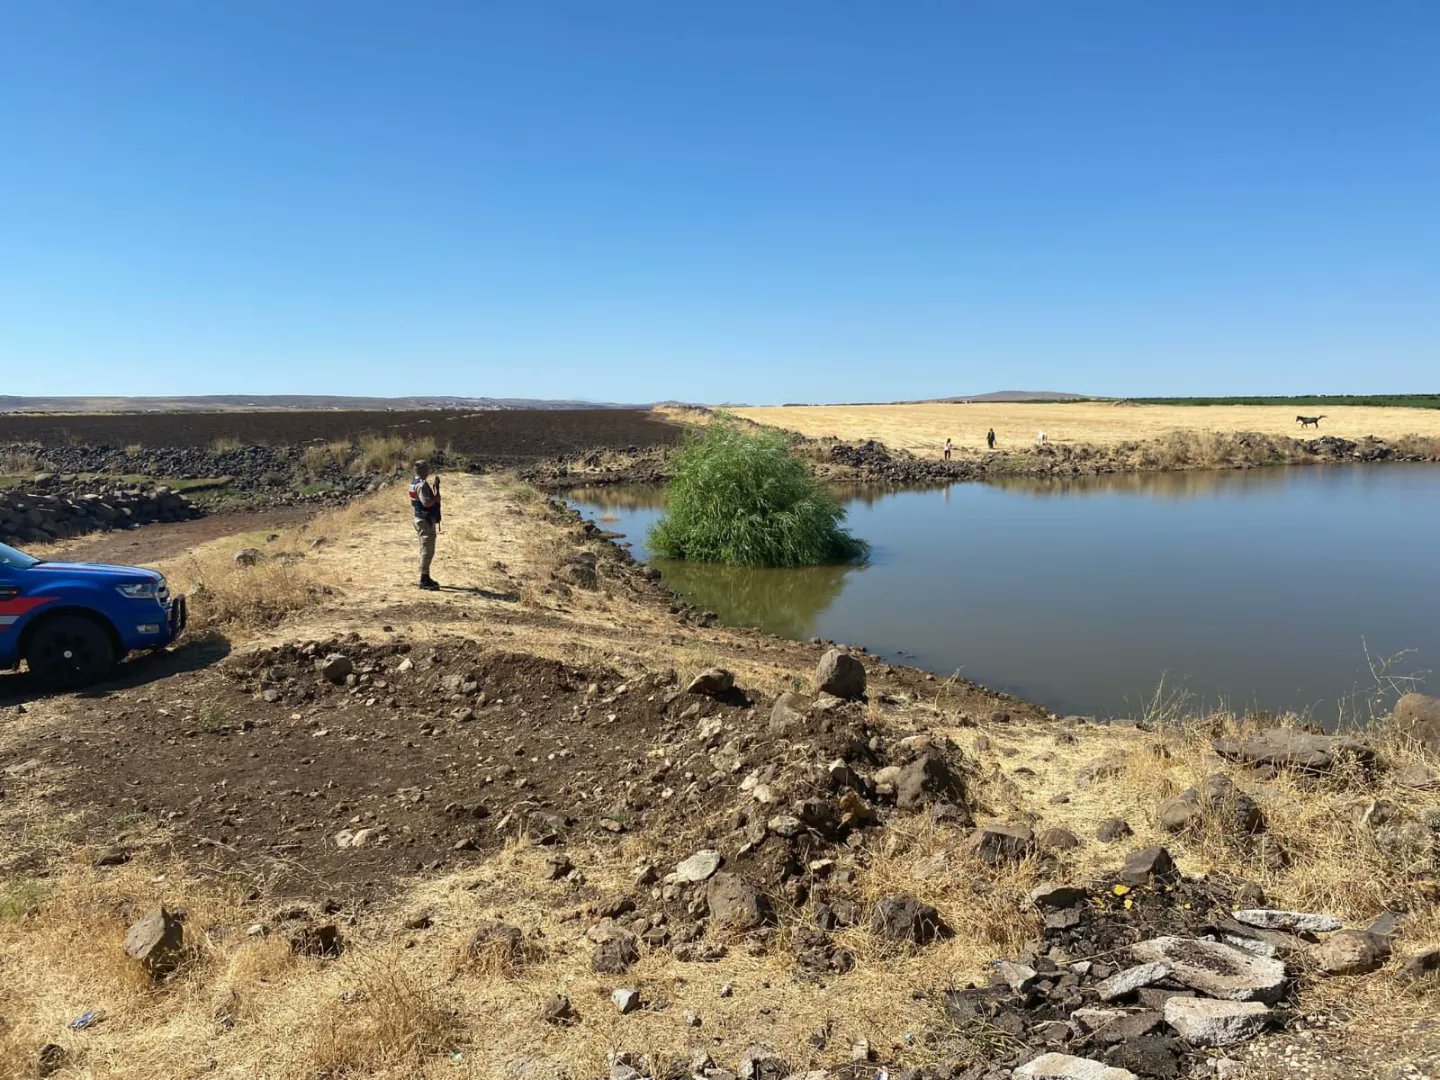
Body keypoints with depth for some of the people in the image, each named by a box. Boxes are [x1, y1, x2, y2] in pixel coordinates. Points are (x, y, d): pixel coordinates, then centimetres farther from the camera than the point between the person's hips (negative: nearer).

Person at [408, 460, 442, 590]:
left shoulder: (413, 483, 12)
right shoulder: (422, 485, -19)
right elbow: (427, 503, -30)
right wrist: (437, 497, -14)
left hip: (419, 518, 11)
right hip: (426, 520, -11)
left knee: (425, 549, 18)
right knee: (427, 550, -7)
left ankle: (425, 577, 25)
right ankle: (424, 580, -6)